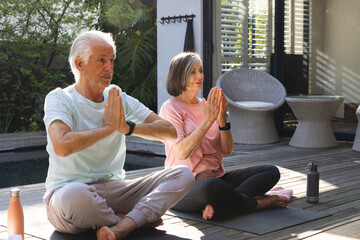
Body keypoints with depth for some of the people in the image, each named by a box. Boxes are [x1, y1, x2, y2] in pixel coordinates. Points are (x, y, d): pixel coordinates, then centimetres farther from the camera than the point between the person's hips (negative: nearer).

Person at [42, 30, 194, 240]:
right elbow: (62, 146, -27)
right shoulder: (59, 99, -5)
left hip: (114, 189, 5)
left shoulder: (118, 99, 10)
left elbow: (170, 131, 3)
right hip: (67, 189, -5)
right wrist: (108, 127, -13)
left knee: (183, 175, -10)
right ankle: (139, 219, -12)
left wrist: (128, 127, -14)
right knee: (75, 195, -42)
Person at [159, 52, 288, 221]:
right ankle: (256, 204, -13)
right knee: (210, 186, -42)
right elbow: (181, 152, -20)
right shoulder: (170, 108, -5)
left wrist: (222, 119, -9)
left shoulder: (207, 106, 13)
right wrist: (208, 120, -19)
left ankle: (216, 204, -25)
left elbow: (227, 150, 7)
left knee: (271, 172, -7)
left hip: (217, 178, 7)